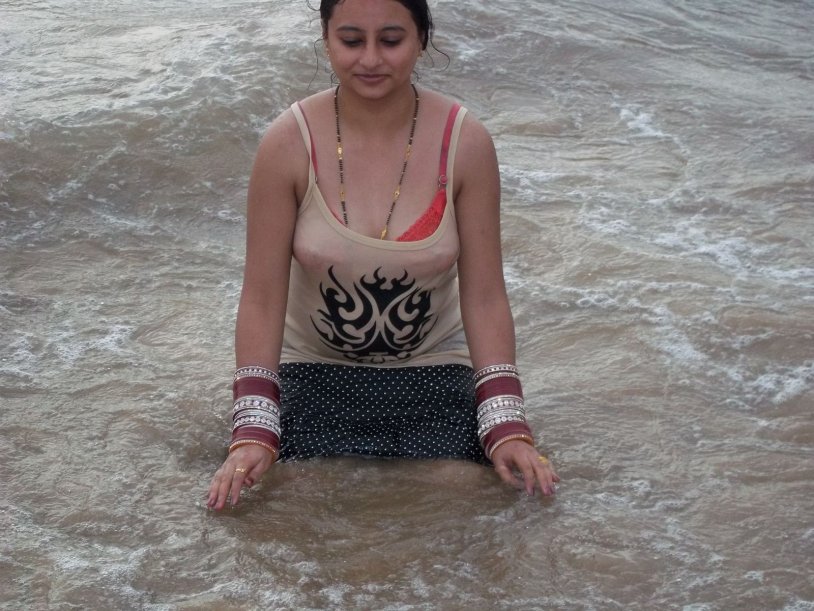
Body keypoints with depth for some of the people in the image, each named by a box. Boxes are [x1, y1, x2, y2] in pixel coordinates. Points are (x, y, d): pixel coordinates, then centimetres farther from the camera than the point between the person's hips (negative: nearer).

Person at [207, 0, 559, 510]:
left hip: (435, 375, 1)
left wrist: (508, 427, -18)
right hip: (316, 375, -1)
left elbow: (484, 297, -9)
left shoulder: (466, 143, -12)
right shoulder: (289, 144, -15)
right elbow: (262, 298, -12)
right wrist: (253, 431, -20)